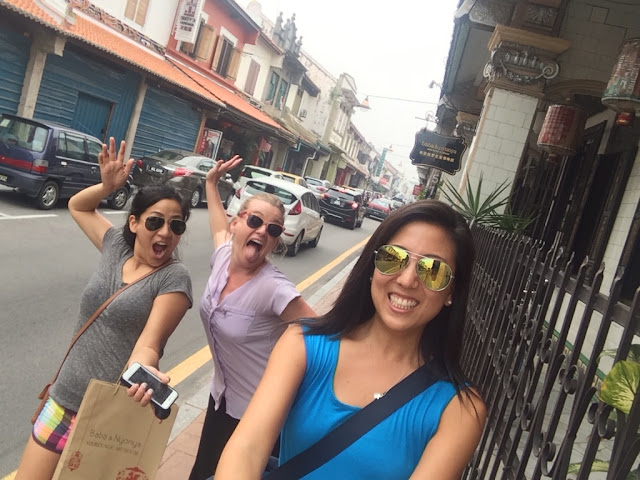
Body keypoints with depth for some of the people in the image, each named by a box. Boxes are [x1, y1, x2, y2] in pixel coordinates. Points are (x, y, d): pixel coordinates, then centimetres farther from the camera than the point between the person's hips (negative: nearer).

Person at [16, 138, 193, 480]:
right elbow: (77, 206, 19)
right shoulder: (117, 247, 3)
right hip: (64, 401, 5)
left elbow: (150, 342, -22)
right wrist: (107, 186, 0)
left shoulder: (174, 278, -13)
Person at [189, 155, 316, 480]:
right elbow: (220, 228, 14)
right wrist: (211, 182, 19)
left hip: (261, 414, -6)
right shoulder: (223, 256, -9)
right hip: (222, 396, 7)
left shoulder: (273, 289, -30)